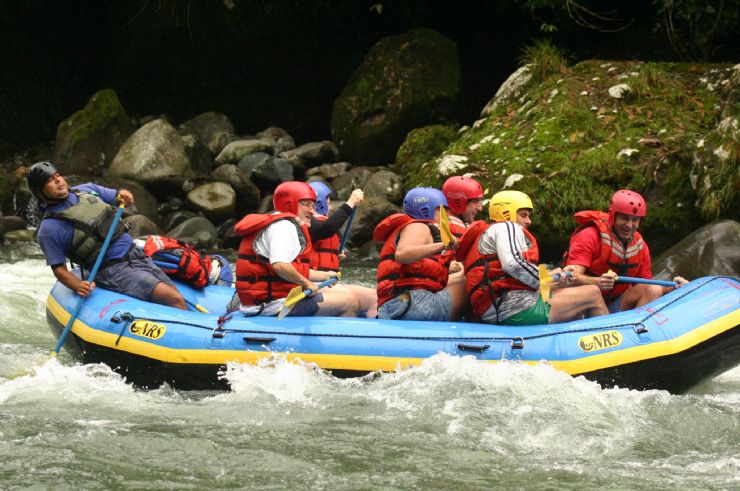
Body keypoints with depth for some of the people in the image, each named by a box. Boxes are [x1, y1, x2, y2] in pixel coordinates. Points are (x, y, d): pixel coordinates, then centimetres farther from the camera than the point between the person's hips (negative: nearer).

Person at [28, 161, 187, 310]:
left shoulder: (86, 190, 12)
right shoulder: (49, 229, -7)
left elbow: (115, 197, 25)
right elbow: (59, 268, -6)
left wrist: (122, 194, 0)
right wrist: (77, 286, -25)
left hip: (136, 254, 7)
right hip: (112, 271, -7)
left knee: (174, 293, -4)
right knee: (175, 300, -19)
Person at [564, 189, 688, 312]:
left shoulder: (640, 245, 5)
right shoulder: (590, 236, -14)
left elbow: (646, 287, 11)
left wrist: (671, 287, -9)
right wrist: (597, 282, -45)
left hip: (615, 306, 5)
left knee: (654, 290, -14)